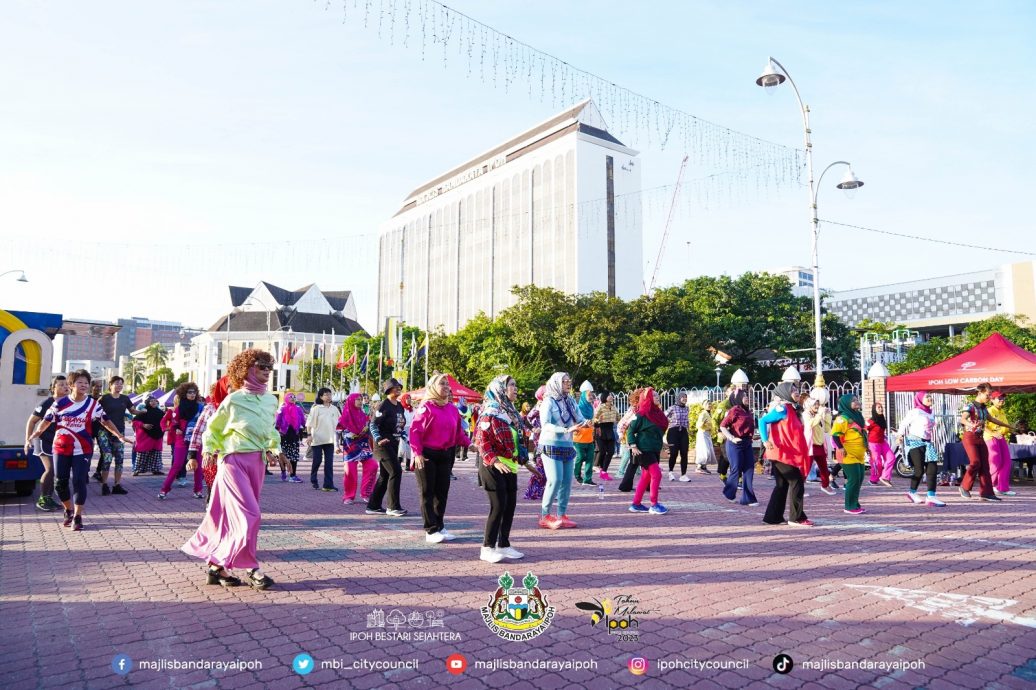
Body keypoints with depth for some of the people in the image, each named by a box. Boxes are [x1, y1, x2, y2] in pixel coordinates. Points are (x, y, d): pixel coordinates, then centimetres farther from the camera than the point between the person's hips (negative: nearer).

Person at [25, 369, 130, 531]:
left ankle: (77, 517, 2)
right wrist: (32, 436, -3)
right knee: (60, 482, 6)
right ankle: (69, 511, 28)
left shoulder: (93, 404, -2)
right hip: (61, 449, 2)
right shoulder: (60, 403, -1)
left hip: (83, 450, -1)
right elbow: (46, 421, 7)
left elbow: (105, 421, 4)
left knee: (79, 482, -7)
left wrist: (119, 436, -4)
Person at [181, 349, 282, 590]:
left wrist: (275, 448, 11)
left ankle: (217, 565, 22)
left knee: (233, 516, 11)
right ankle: (251, 568, 2)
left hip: (258, 462, 6)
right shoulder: (234, 400, -9)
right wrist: (210, 450, -5)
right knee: (250, 515, -10)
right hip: (235, 461, -6)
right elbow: (213, 428, 5)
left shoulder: (271, 400, 7)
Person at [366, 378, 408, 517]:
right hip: (383, 444, -9)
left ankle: (373, 506, 20)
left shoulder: (400, 406, 12)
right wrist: (378, 439, -27)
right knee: (396, 472, -12)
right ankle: (393, 507, -5)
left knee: (385, 475, 12)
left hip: (394, 444, 9)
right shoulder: (383, 406, -12)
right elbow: (373, 424, -16)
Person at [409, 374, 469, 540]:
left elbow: (458, 432, 14)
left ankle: (439, 527, 25)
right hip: (426, 456, -6)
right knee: (428, 493, 2)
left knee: (442, 492, 12)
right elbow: (415, 430, -14)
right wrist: (417, 453, -19)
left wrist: (469, 444, 3)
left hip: (445, 455, 6)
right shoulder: (426, 407, -10)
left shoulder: (452, 409, 9)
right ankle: (431, 531, 6)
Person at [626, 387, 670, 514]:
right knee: (656, 474, -12)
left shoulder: (657, 412, 9)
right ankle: (654, 505, -4)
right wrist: (633, 446, -18)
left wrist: (659, 444, 17)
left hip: (654, 450, 8)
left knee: (646, 477, 11)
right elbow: (630, 430, -11)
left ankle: (636, 504, 19)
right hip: (644, 450, -8)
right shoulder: (642, 414, -12)